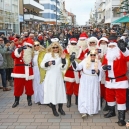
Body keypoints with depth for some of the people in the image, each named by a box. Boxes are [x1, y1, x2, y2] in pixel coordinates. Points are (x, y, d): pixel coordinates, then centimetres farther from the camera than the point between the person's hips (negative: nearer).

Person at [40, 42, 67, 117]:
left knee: (60, 91, 4)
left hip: (59, 77, 3)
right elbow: (42, 65, -2)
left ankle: (60, 108, 20)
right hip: (50, 77, -3)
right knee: (52, 92, -2)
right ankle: (54, 109, 10)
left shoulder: (61, 55, 7)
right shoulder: (48, 55, -1)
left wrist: (63, 59, -8)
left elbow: (63, 67, 4)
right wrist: (47, 64, -20)